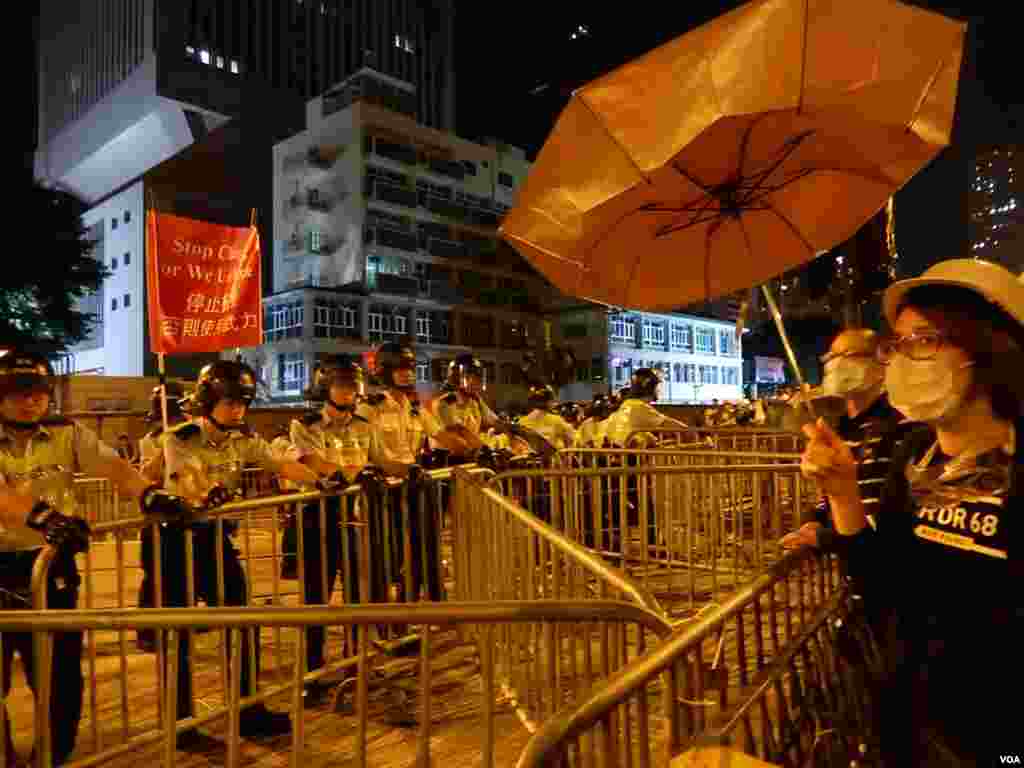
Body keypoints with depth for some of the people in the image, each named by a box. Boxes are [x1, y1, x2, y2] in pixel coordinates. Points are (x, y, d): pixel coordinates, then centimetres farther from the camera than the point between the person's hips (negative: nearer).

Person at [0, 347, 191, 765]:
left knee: (61, 674, 8)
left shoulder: (68, 434, 0)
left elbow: (113, 466, -15)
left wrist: (151, 495, -34)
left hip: (51, 565, 2)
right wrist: (43, 517, -45)